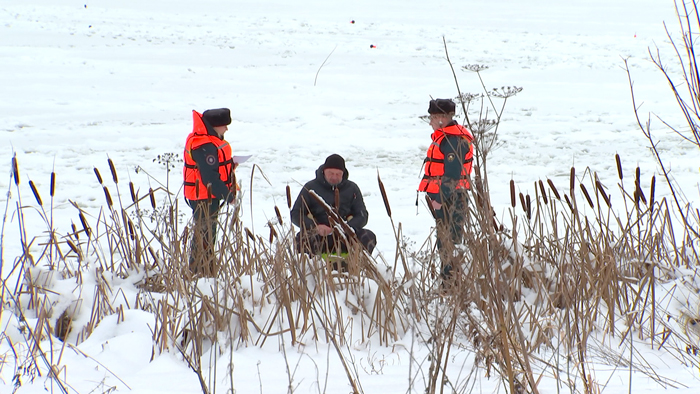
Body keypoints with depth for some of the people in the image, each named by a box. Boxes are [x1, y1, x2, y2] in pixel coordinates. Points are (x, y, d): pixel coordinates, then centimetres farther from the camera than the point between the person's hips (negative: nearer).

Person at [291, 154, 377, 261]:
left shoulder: (351, 188, 11)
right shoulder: (311, 187, 5)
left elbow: (362, 216, 7)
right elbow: (295, 215, 2)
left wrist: (348, 227, -17)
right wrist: (315, 227, -18)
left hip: (343, 238, 2)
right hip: (318, 239, -2)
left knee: (369, 237, -24)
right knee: (301, 238, -34)